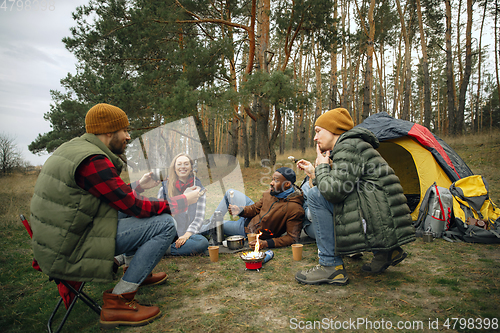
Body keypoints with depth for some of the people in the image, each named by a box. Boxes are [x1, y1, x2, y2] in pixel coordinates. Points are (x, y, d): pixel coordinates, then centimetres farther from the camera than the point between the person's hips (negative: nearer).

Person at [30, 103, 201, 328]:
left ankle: (135, 271, 29)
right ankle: (117, 302, -7)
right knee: (164, 225, -14)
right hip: (68, 252, -10)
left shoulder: (73, 148, 11)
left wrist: (138, 186, 21)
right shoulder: (93, 160, -21)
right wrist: (183, 201, -8)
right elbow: (135, 207, -18)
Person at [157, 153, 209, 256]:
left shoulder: (199, 189, 9)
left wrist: (187, 234, -16)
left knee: (203, 242, -34)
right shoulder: (164, 188, 10)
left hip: (189, 234, 1)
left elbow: (199, 216, 1)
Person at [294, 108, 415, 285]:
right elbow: (337, 188, 20)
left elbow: (335, 190, -23)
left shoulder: (348, 146, -12)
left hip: (380, 219, -11)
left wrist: (322, 167, -5)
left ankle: (331, 265, -8)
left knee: (315, 196, -12)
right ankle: (385, 252, 18)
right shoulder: (346, 146, 20)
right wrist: (314, 172, 18)